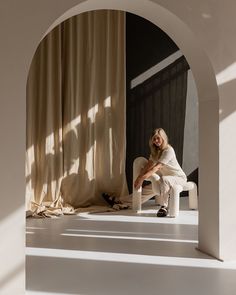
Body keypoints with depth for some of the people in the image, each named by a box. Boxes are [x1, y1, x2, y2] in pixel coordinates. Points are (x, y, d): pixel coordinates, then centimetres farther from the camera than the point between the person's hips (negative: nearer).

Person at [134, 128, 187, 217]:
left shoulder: (169, 150, -22)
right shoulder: (155, 151, 4)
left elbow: (157, 167, -31)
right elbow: (148, 165, -4)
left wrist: (143, 178, -39)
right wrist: (138, 177, -19)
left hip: (179, 177, -6)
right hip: (168, 177, 6)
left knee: (164, 179, -36)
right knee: (156, 187, -24)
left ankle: (164, 206, -22)